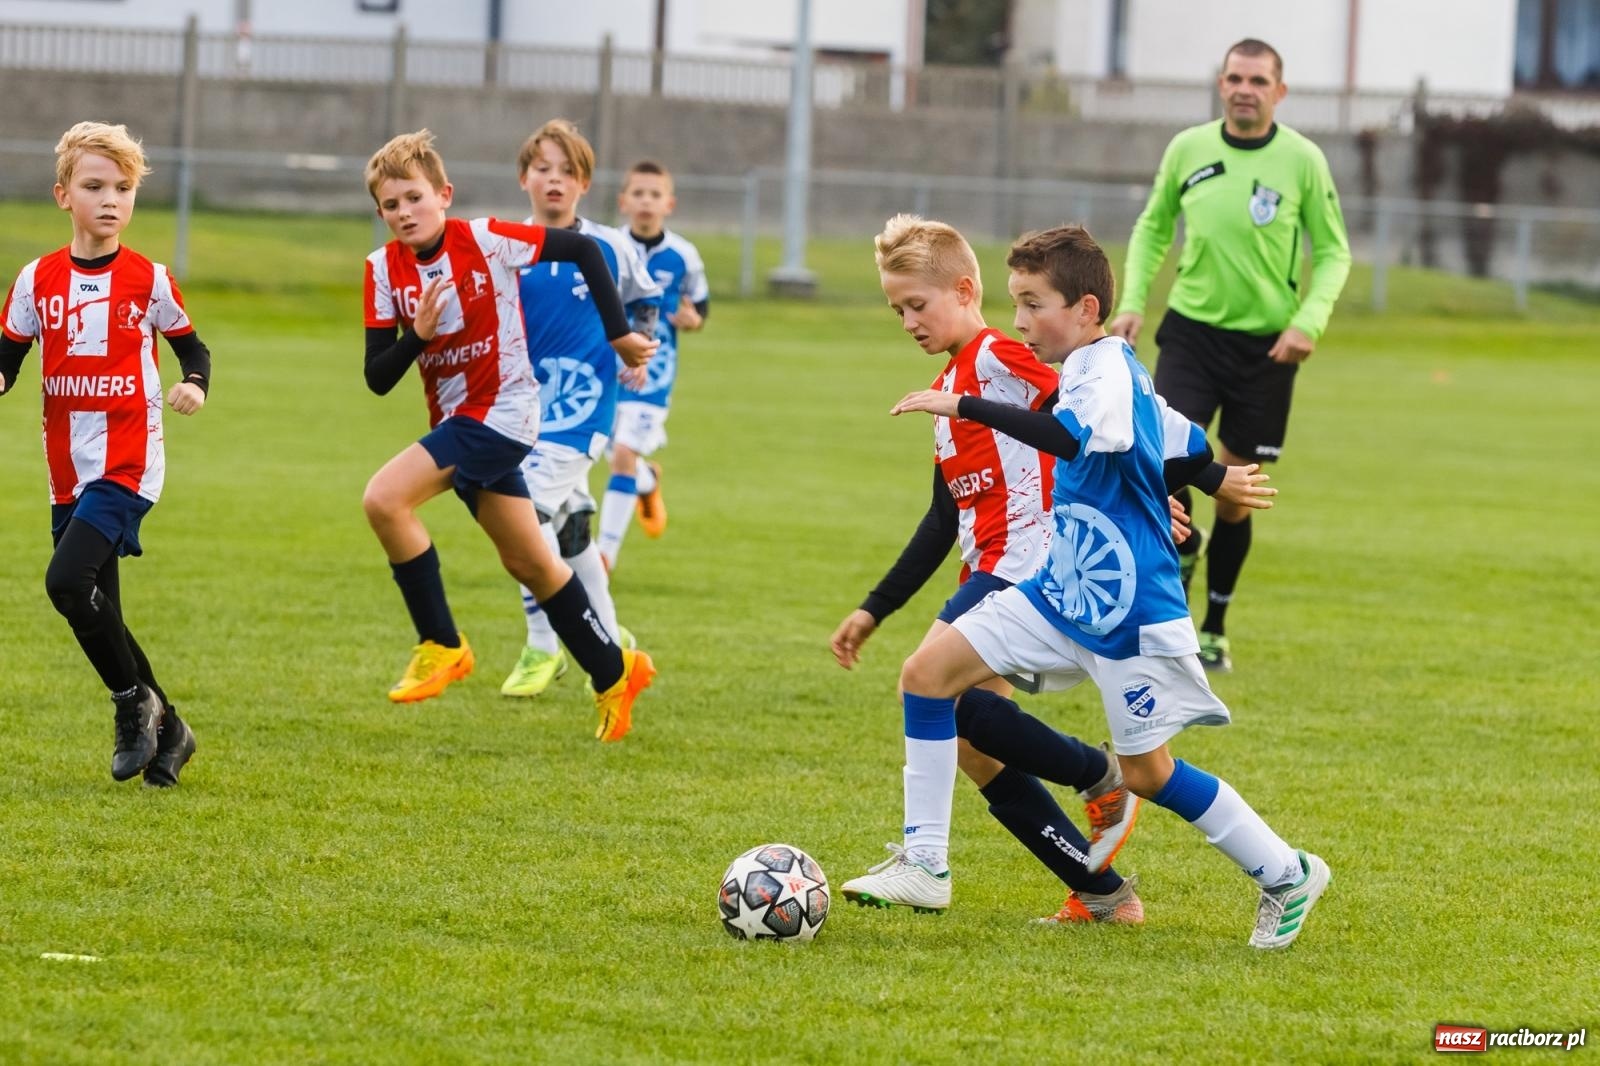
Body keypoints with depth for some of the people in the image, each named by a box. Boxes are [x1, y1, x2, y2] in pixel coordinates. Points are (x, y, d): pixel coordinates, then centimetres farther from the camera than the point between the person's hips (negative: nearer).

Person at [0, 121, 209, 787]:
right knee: (98, 615, 6)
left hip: (128, 462, -5)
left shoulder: (149, 280, -2)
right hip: (69, 470, 5)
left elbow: (191, 346, 10)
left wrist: (195, 385, -10)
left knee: (67, 581, -22)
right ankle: (166, 732, 21)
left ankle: (135, 701, -4)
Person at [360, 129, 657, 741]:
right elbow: (377, 379, -4)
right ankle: (614, 673, 31)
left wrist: (619, 335, -5)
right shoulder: (385, 270, -2)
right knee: (529, 563, 15)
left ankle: (442, 645, -11)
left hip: (502, 410, -7)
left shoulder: (486, 241, -15)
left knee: (384, 499, -23)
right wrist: (418, 335, -23)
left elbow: (584, 250, -8)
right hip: (455, 422, 7)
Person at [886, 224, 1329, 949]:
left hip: (1131, 614, -9)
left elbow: (1067, 436, -42)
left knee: (1146, 772, 2)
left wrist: (963, 407, -43)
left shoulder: (1108, 375, -19)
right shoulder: (1102, 371, 10)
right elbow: (1189, 445, 23)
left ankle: (1288, 877, 19)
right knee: (928, 672, -3)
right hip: (1062, 591, 9)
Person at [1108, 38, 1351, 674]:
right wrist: (1132, 301, 4)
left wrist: (1310, 320, -13)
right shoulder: (1187, 150, -1)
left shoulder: (1302, 160, -6)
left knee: (1235, 495, 6)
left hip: (1267, 344, -1)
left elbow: (1333, 251, 2)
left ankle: (1214, 630, 22)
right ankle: (1181, 547, 13)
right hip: (1191, 330, 1)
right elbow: (1153, 227, 15)